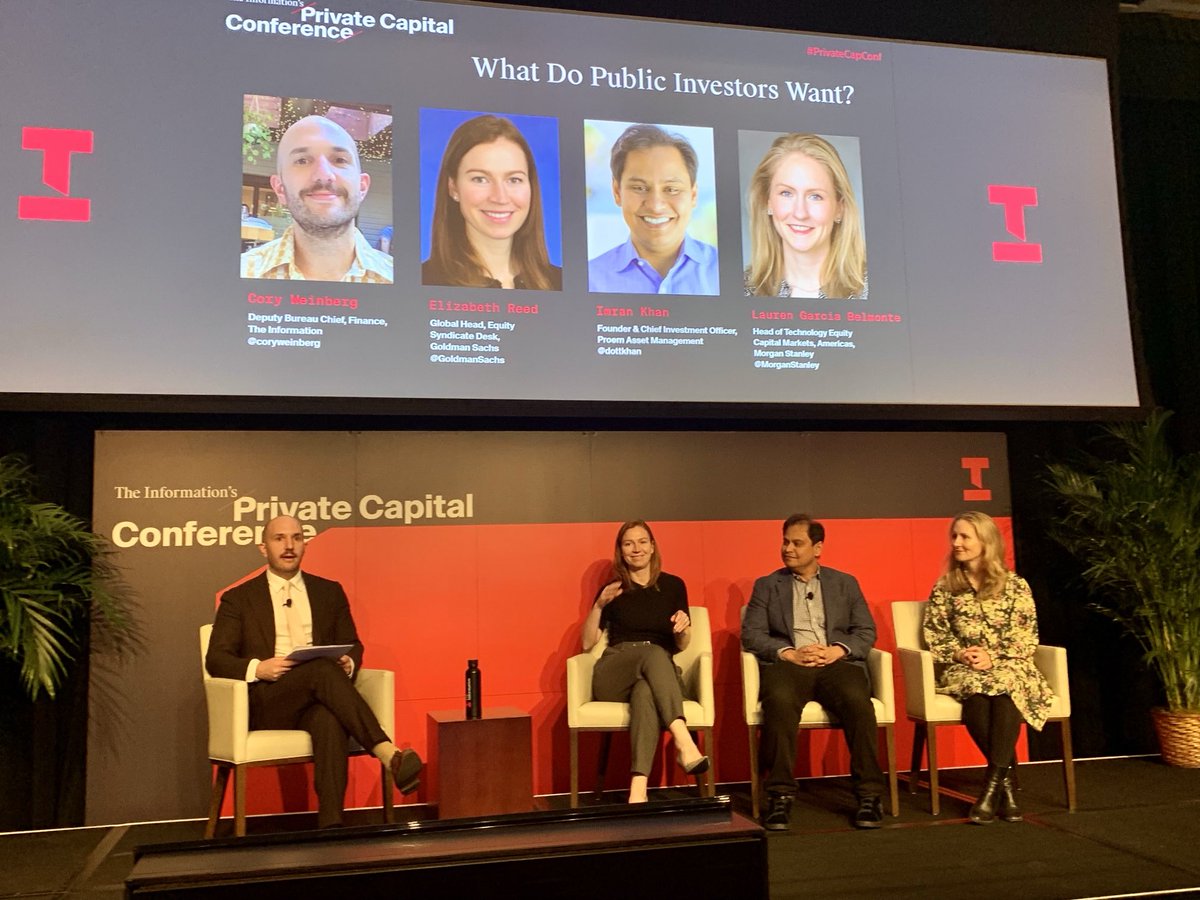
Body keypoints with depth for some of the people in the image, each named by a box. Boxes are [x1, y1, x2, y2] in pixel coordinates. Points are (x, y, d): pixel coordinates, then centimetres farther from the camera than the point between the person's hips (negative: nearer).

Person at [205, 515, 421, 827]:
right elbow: (216, 660, 5)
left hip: (317, 700, 2)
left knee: (330, 722, -37)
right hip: (265, 703, -2)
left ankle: (331, 823, -43)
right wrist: (257, 668, -16)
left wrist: (348, 663, -6)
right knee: (322, 669, -34)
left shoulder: (330, 592, 19)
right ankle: (387, 753, -42)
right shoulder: (238, 599, 12)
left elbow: (353, 645, 19)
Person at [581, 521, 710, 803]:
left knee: (646, 692, -41)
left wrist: (684, 627, -8)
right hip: (613, 677, 0)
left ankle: (638, 787, -55)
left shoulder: (673, 586, 16)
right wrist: (599, 605, -4)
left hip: (659, 674, 1)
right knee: (654, 653, -38)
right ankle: (684, 742, -54)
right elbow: (588, 643, 11)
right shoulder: (612, 589, 15)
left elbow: (681, 646, 15)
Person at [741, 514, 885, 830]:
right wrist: (788, 653, -10)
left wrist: (837, 650, -8)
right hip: (787, 663, -1)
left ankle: (869, 794, -23)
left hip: (837, 662, 1)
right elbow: (751, 634, 7)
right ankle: (780, 795, -28)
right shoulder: (767, 585, 18)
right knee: (779, 701, -36)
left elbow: (866, 631, 12)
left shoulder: (845, 583, 21)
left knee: (858, 700, -33)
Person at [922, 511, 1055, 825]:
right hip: (961, 670, 1)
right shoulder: (945, 587, 10)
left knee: (1004, 687, -37)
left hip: (1008, 666, -1)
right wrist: (959, 654, -12)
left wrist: (994, 657, -15)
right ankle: (1006, 780, -25)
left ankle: (993, 782, -32)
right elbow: (934, 635, 8)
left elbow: (1027, 638, 0)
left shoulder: (1014, 585, 5)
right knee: (976, 692, -35)